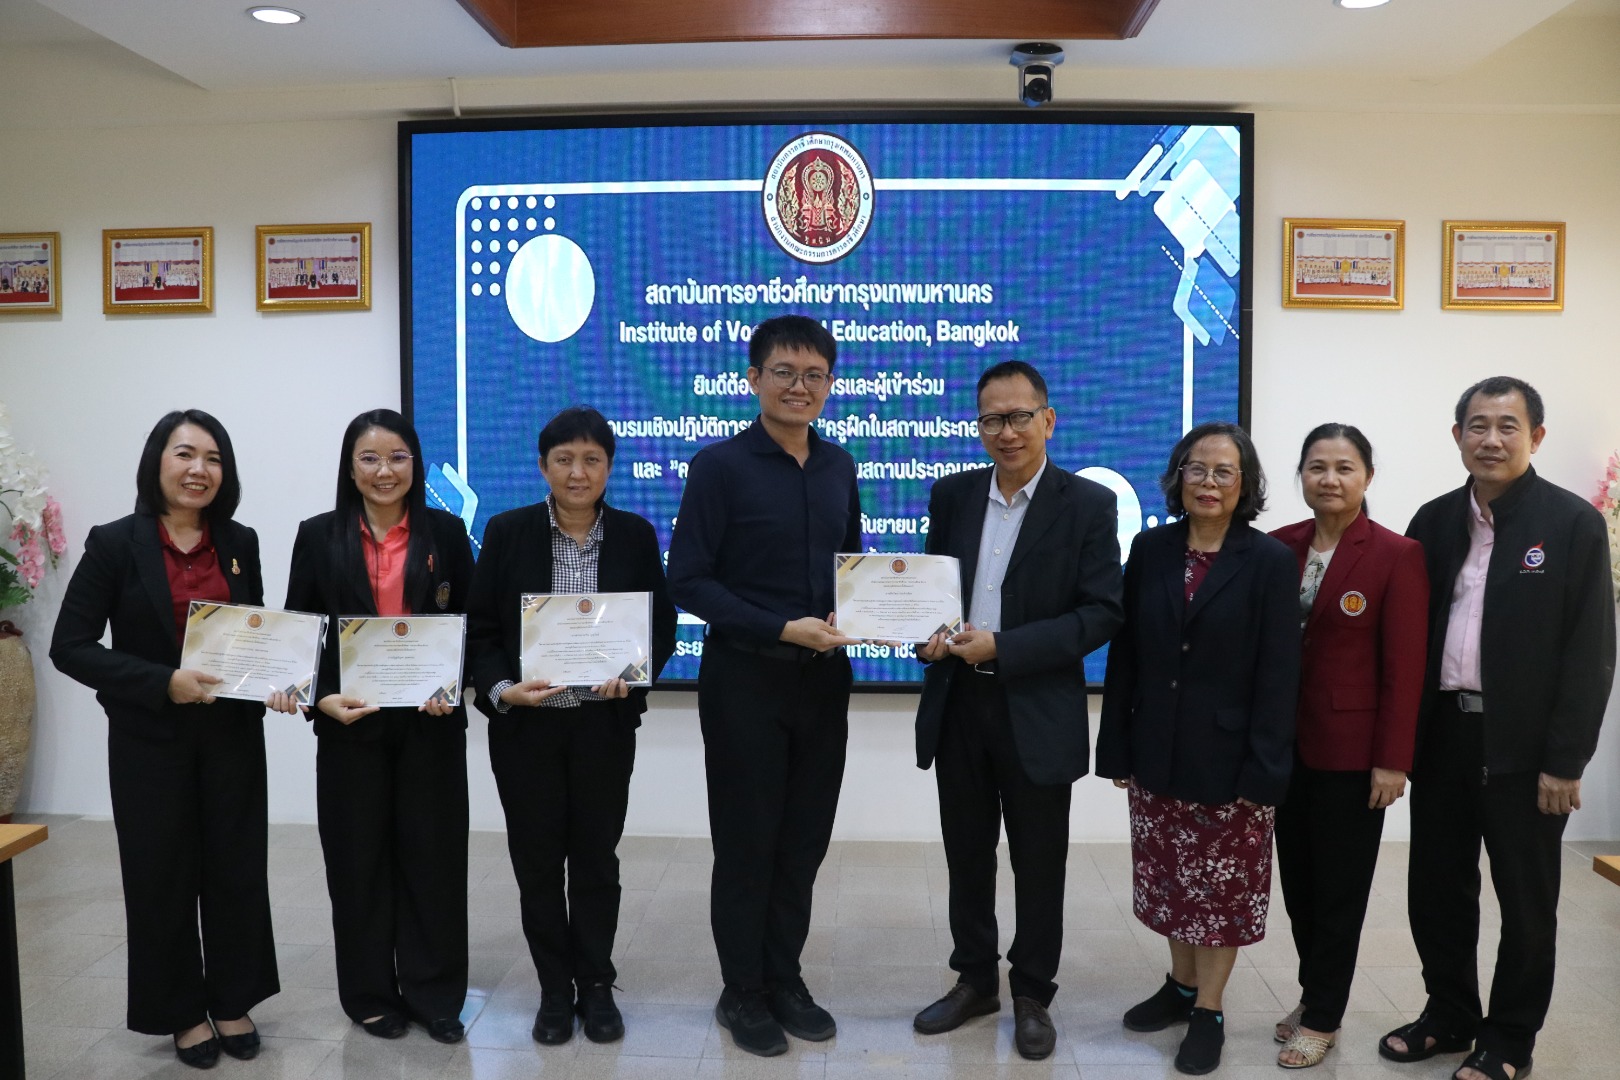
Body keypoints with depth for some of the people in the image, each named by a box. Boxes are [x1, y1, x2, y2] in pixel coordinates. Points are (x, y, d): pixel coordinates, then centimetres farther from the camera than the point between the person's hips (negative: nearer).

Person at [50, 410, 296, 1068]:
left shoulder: (240, 543, 3)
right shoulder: (115, 544, -7)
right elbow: (70, 646, -10)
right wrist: (163, 683, -21)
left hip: (232, 735, 3)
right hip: (151, 741, -3)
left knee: (237, 869, 10)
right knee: (163, 877, 8)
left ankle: (233, 1002, 28)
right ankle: (183, 1012, 26)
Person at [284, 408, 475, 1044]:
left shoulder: (446, 532, 3)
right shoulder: (320, 537, 2)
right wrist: (322, 699, -13)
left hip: (431, 721, 0)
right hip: (351, 722, 0)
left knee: (432, 852, 5)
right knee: (360, 857, 7)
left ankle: (433, 993, 19)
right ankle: (371, 994, 23)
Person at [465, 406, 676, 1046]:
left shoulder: (635, 536, 0)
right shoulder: (507, 532, -2)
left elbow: (661, 627, 3)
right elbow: (479, 628, -1)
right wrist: (500, 690, -17)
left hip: (605, 724, 0)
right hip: (524, 726, 0)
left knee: (596, 860, 10)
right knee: (537, 862, 8)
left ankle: (597, 987, 27)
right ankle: (556, 991, 25)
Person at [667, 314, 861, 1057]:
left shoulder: (838, 466, 7)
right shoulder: (720, 465, -10)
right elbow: (688, 580, -13)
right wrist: (783, 629, -20)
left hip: (823, 677, 5)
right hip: (746, 679, -5)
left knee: (804, 842, 14)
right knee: (746, 843, 8)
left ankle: (784, 981, 31)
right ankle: (743, 993, 25)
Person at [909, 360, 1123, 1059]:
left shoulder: (1088, 504, -7)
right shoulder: (952, 495, 6)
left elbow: (1103, 613, -11)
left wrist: (1003, 647, -19)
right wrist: (927, 633, -10)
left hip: (1038, 712, -3)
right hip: (957, 705, 4)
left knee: (1038, 864, 9)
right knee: (966, 854, 15)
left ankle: (1032, 996, 27)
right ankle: (974, 980, 33)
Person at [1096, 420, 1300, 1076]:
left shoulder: (1271, 562, -8)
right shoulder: (1150, 550, 1)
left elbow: (1278, 676, -10)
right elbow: (1124, 656, 3)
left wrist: (1264, 771, -14)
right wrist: (1118, 749, 2)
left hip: (1229, 757, -3)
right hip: (1158, 754, 4)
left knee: (1224, 886, 8)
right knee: (1171, 878, 15)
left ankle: (1208, 1011, 22)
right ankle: (1182, 985, 34)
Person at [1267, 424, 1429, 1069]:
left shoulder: (1397, 555, -10)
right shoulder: (1280, 547, 2)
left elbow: (1404, 667, -11)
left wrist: (1393, 760, -12)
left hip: (1351, 750, -4)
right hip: (1286, 745, 4)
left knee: (1339, 888, 8)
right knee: (1298, 880, 14)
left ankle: (1322, 1019, 22)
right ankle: (1313, 993, 32)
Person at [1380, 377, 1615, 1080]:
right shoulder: (1434, 522, 6)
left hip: (1522, 746, -4)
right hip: (1443, 734, 4)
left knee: (1526, 902, 10)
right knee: (1436, 889, 14)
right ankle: (1449, 1017, 33)